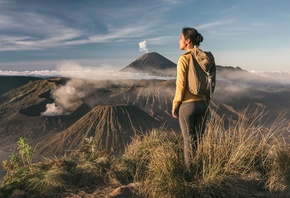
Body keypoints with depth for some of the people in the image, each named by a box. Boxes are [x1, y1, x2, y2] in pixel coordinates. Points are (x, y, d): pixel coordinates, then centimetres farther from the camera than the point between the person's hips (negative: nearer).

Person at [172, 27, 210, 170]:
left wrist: (175, 106, -5)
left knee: (189, 142, 5)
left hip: (187, 105, -6)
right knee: (199, 140, 16)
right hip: (202, 103, 6)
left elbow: (181, 85, -15)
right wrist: (206, 103, 18)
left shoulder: (184, 59, -13)